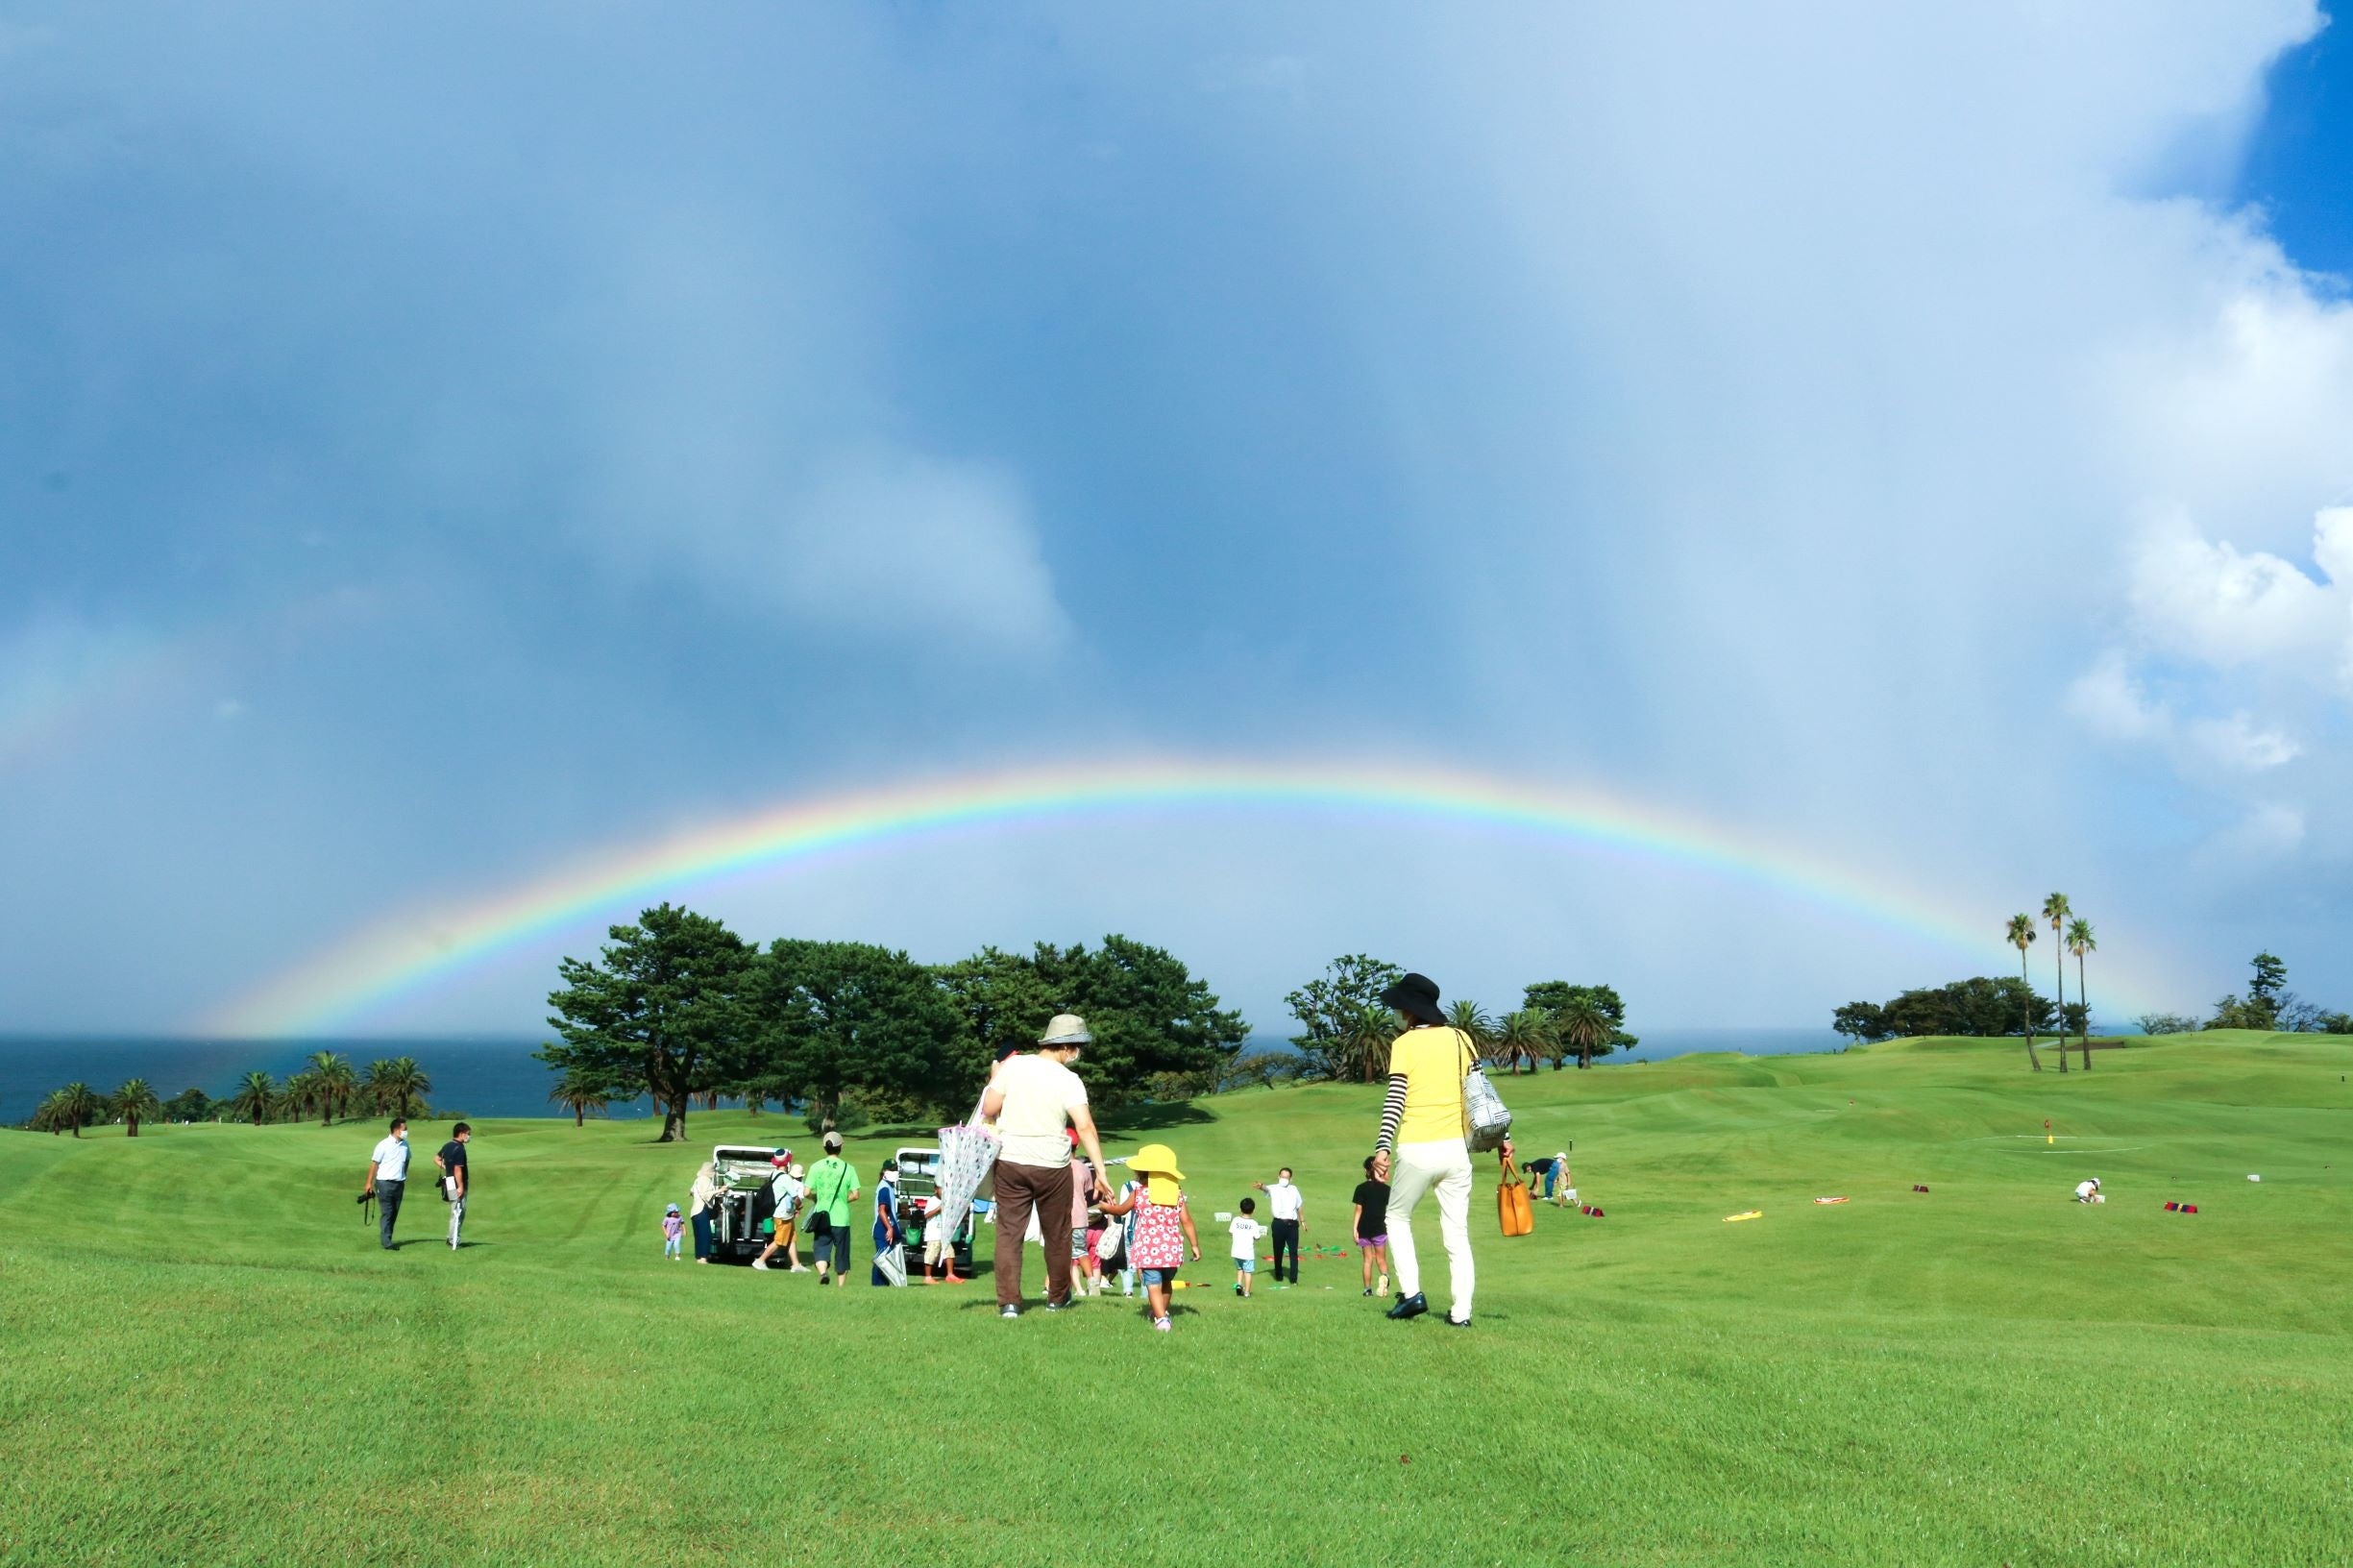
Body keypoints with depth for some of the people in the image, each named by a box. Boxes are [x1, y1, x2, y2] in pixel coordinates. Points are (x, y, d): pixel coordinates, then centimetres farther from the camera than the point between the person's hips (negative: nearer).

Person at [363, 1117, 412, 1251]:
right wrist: (369, 1183, -8)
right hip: (385, 1183, -6)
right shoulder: (384, 1145, -10)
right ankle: (386, 1242, -6)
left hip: (399, 1183, 6)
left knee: (394, 1213, 9)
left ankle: (385, 1239, 19)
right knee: (387, 1213, -6)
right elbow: (374, 1164, -7)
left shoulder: (405, 1145, 6)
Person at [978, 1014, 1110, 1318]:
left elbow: (988, 1110, -3)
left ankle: (1008, 1302, 0)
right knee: (1057, 1234, 15)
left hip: (1010, 1160, 1)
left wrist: (996, 1081, 15)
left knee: (1009, 1231, 6)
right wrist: (1100, 1170, -15)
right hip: (1052, 1166, -1)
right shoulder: (1069, 1081, -9)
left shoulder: (1012, 1066, -3)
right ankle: (1058, 1298, 28)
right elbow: (1085, 1127, -16)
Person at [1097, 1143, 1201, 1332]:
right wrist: (1195, 1245, 8)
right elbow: (1186, 1221, 1)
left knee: (1153, 1284, -4)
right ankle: (1162, 1312, 40)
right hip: (1172, 1249, 4)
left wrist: (1107, 1207, 37)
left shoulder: (1138, 1192, -2)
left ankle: (1161, 1319, -19)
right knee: (1166, 1282, 24)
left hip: (1148, 1249, -3)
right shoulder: (1177, 1192, 3)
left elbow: (1121, 1210, 16)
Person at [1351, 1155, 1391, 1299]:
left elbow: (1359, 1209, -5)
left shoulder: (1361, 1188, -3)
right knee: (1381, 1259, 7)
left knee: (1368, 1260, 8)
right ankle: (1385, 1276, -23)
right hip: (1380, 1228, 0)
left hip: (1364, 1229, 0)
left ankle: (1368, 1289, 5)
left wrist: (1355, 1228, -3)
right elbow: (1389, 1210, 3)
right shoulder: (1385, 1188, 1)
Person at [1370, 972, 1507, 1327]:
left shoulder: (1404, 1045, -5)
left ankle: (1411, 1292, 4)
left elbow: (1395, 1100, -12)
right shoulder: (1461, 1040, 7)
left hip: (1416, 1151, -4)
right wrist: (1501, 1136, 15)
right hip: (1456, 1149, 4)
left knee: (1397, 1217, 17)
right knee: (1457, 1234, 9)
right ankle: (1461, 1312, 4)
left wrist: (1383, 1148, -16)